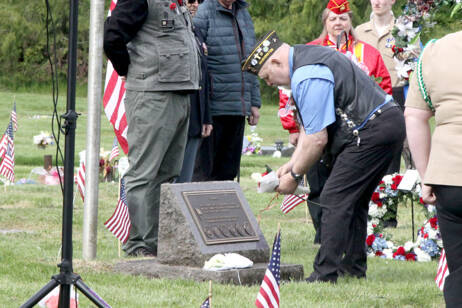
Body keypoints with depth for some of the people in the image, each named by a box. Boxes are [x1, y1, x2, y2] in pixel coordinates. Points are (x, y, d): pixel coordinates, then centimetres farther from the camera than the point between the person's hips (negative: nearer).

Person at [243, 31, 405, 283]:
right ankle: (354, 267, 23)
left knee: (335, 199, -11)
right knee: (354, 200, 17)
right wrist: (292, 163, 10)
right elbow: (309, 125, 19)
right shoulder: (306, 58, 15)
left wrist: (295, 175, -6)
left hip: (371, 132, -11)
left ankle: (325, 275, -13)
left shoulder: (308, 78, -19)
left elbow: (317, 139, -19)